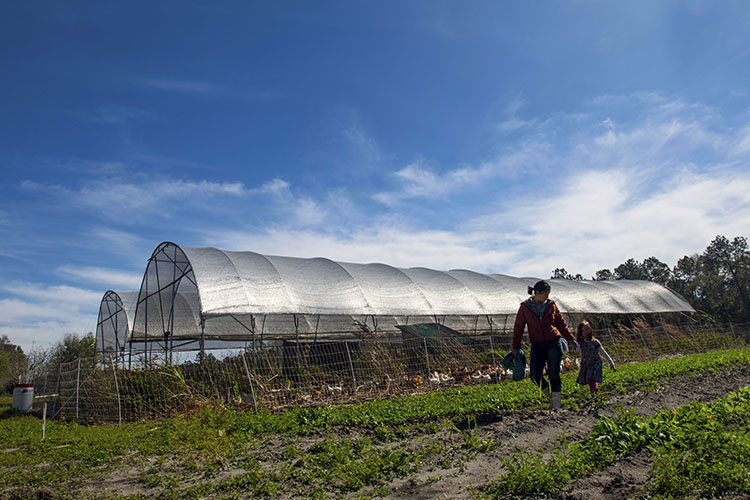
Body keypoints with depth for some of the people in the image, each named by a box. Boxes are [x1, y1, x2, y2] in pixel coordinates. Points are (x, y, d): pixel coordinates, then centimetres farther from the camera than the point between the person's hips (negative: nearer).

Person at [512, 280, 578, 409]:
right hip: (537, 346, 1)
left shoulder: (551, 305, 4)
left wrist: (571, 339, 16)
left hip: (554, 343, 0)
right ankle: (550, 394, 23)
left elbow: (561, 324, 15)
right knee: (535, 376, -3)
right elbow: (518, 328, 3)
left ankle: (556, 404, 9)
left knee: (554, 374, -1)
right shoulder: (525, 307, 0)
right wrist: (516, 347, 2)